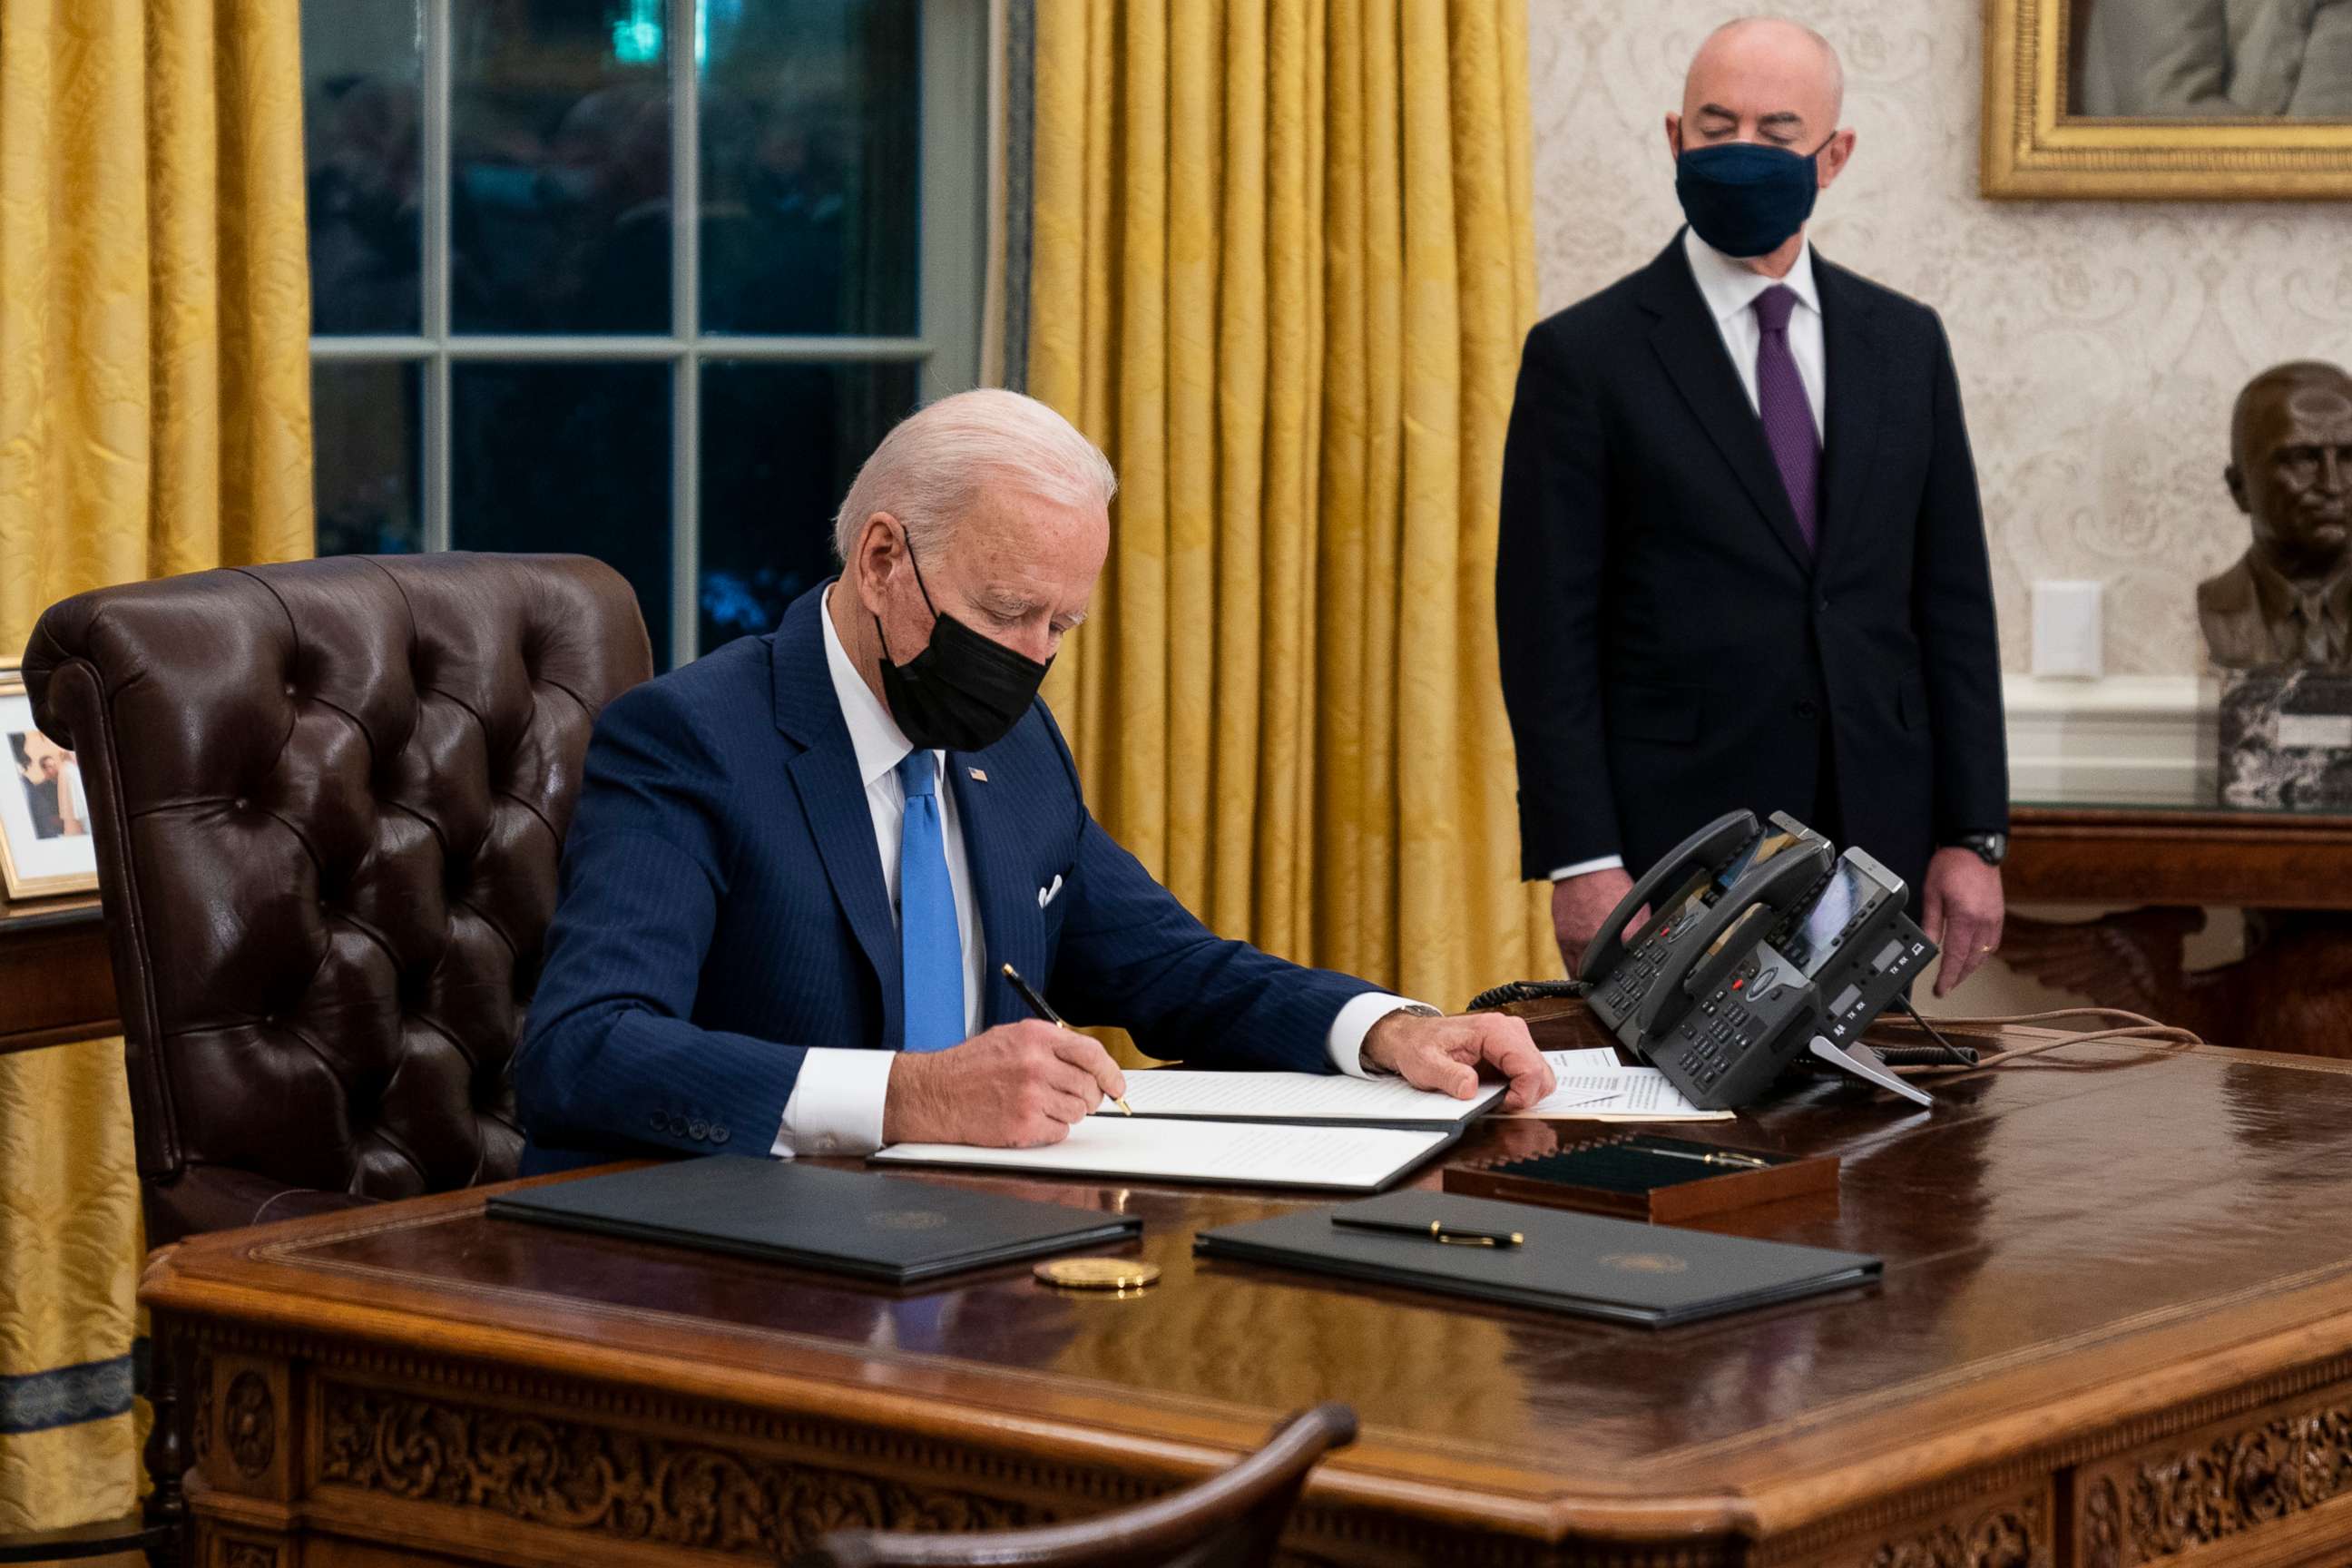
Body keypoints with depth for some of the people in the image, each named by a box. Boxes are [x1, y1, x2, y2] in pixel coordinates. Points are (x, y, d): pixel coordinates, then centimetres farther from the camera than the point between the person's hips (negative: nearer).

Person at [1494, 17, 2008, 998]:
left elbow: (1952, 602, 9)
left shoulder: (1904, 343, 10)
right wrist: (1581, 864, -13)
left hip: (1873, 844, 3)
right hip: (1674, 842, -3)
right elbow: (1547, 631, -6)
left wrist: (1973, 838, 3)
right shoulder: (1584, 356, -2)